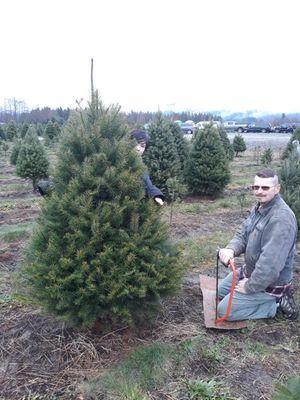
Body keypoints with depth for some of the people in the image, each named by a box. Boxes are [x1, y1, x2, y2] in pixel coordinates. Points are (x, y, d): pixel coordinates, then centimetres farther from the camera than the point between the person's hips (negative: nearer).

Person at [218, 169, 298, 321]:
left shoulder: (281, 219, -31)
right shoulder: (258, 207, 1)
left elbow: (270, 264, -34)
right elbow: (242, 234, 3)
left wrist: (249, 286, -20)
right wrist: (230, 249, -21)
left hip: (269, 282, -9)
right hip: (249, 270, 9)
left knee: (224, 311, -7)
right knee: (220, 291, 21)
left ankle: (276, 302, 2)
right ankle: (277, 296, 18)